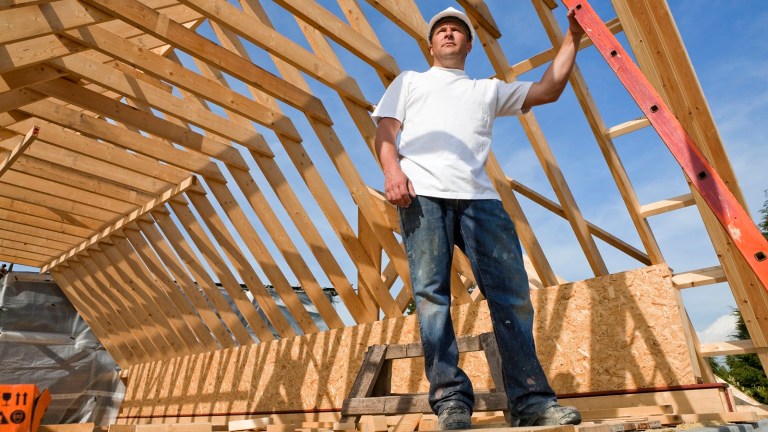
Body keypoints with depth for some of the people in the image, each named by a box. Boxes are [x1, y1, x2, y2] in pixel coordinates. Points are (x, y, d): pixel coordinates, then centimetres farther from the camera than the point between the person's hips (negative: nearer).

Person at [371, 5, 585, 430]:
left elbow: (549, 89, 29)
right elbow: (386, 130, 13)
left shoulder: (489, 89, 34)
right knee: (431, 292, -12)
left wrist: (572, 37, 27)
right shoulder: (409, 81, 28)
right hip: (421, 192, -2)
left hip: (479, 196, 2)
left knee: (511, 292, -9)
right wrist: (392, 169, -7)